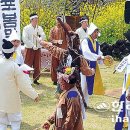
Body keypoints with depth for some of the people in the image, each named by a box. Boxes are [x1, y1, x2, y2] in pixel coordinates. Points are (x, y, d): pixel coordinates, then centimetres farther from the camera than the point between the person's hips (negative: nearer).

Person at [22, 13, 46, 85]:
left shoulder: (39, 28, 10)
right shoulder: (26, 28, -4)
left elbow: (43, 36, 1)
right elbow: (25, 39, -11)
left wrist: (40, 38, -21)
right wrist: (32, 46, -15)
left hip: (38, 49, 4)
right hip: (30, 49, -4)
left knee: (37, 65, 6)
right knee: (28, 65, -4)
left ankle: (35, 79, 14)